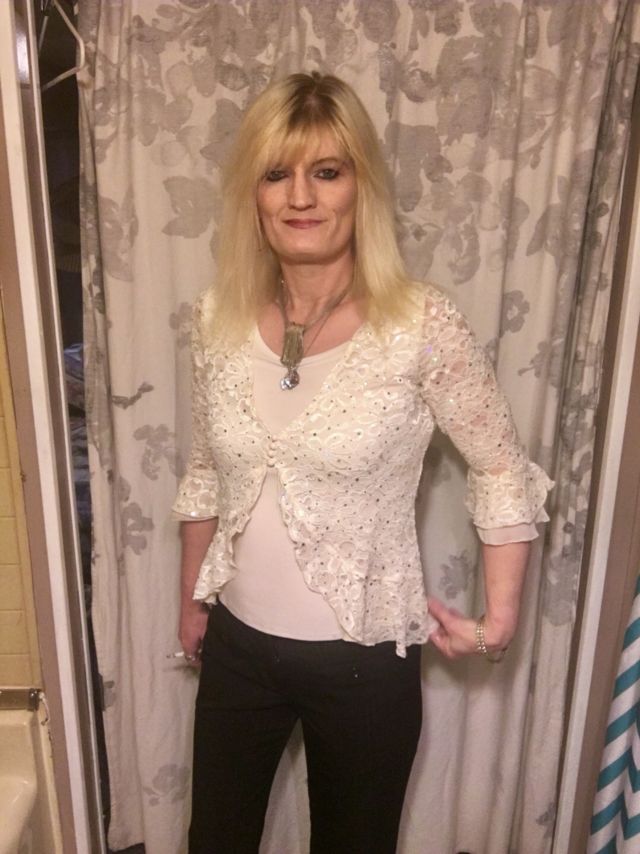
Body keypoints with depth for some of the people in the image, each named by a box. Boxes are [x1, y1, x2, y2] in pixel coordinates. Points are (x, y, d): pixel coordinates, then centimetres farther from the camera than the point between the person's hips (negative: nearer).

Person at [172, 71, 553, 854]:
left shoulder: (422, 325, -19)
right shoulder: (218, 317, -7)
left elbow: (504, 472, -8)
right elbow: (205, 475, 4)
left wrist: (499, 618, -7)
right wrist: (192, 599, 12)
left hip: (364, 656, -3)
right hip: (239, 640, 4)